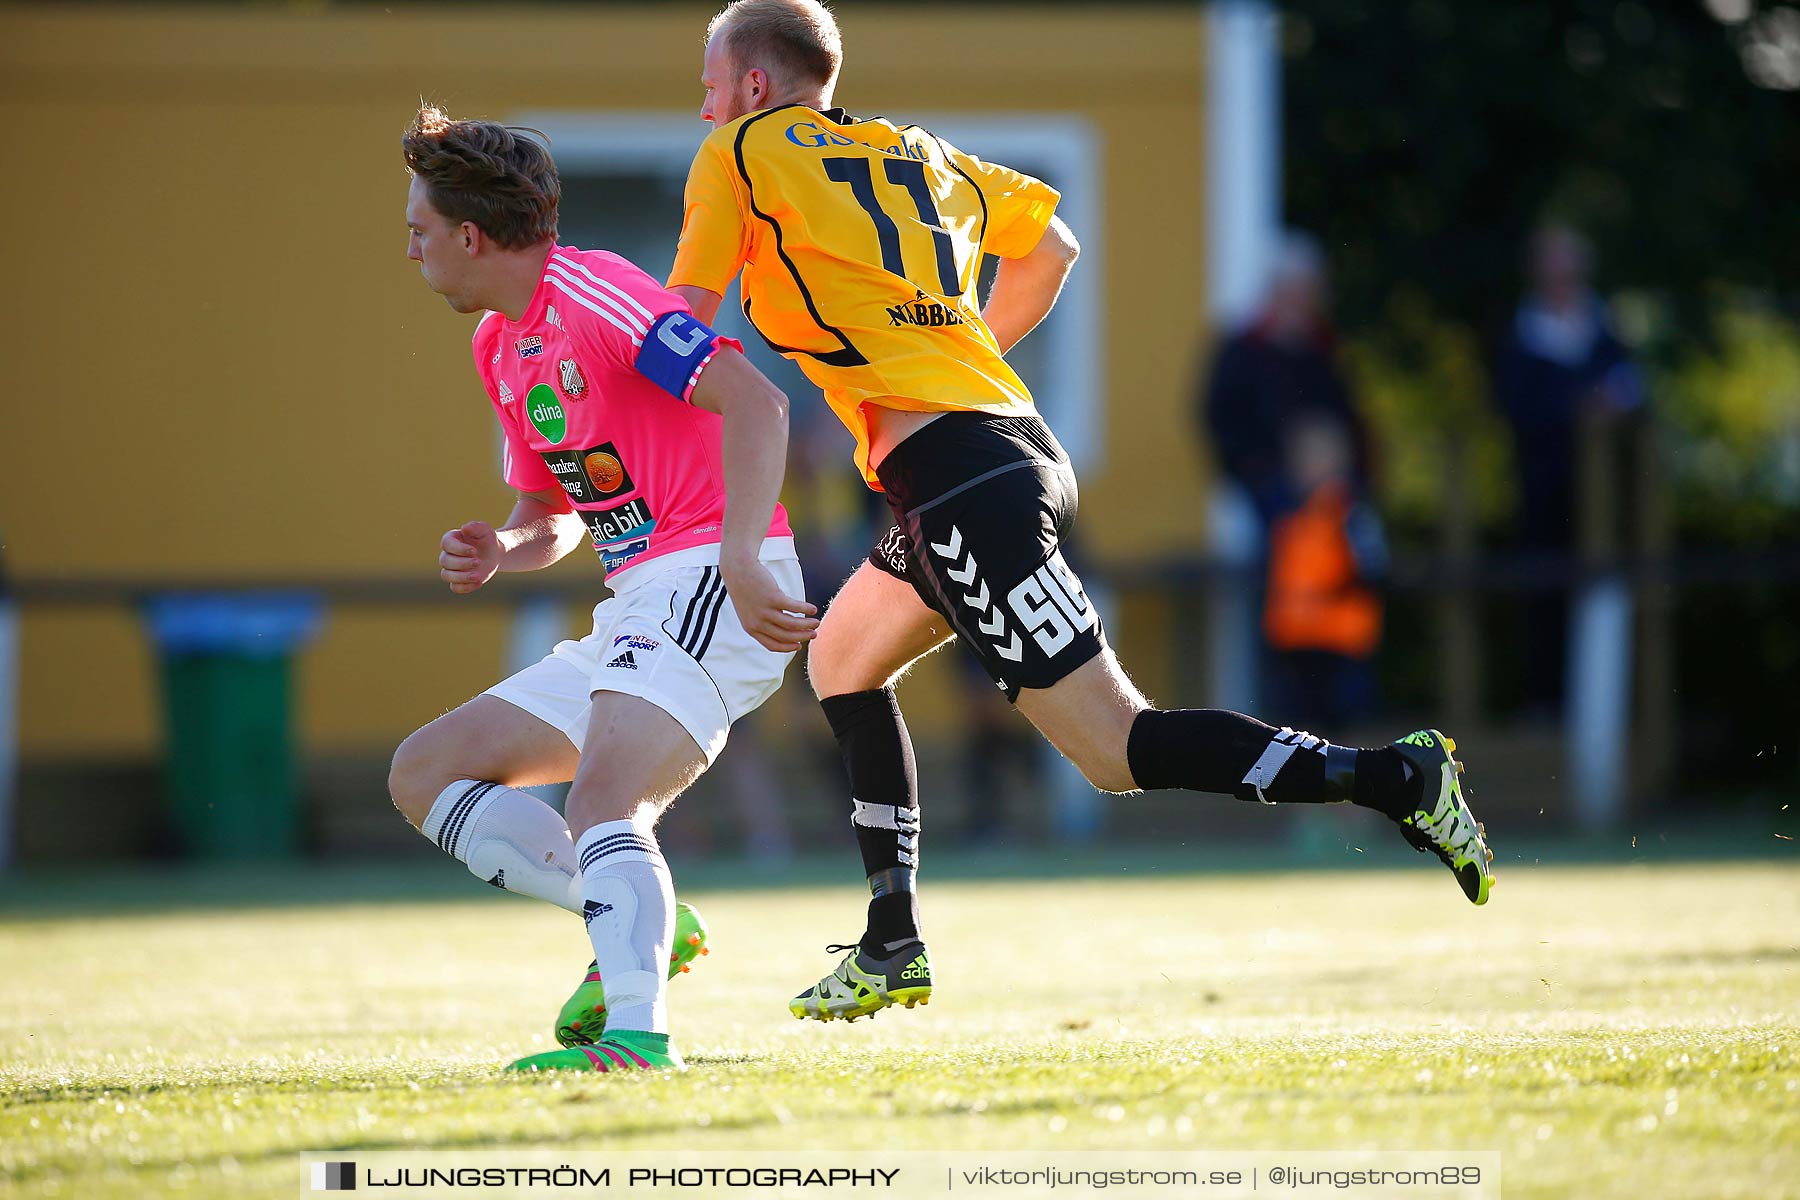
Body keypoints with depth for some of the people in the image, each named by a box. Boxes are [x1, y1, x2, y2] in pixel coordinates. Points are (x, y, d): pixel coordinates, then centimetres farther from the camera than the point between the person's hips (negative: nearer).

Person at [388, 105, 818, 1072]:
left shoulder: (588, 293, -12)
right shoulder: (498, 346, 18)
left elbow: (753, 402, -22)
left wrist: (739, 559, -32)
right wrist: (494, 551, 3)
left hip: (710, 587, -10)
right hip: (635, 610, 11)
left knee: (602, 803, -32)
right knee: (424, 774, 9)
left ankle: (635, 1035, -46)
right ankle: (635, 923, -3)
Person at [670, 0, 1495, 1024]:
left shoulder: (741, 155, 4)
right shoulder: (915, 152, 22)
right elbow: (1051, 244, 31)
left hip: (953, 471, -9)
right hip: (1024, 449, 9)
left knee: (1119, 750, -11)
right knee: (844, 661, 25)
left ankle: (1392, 776, -20)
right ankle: (894, 948, 23)